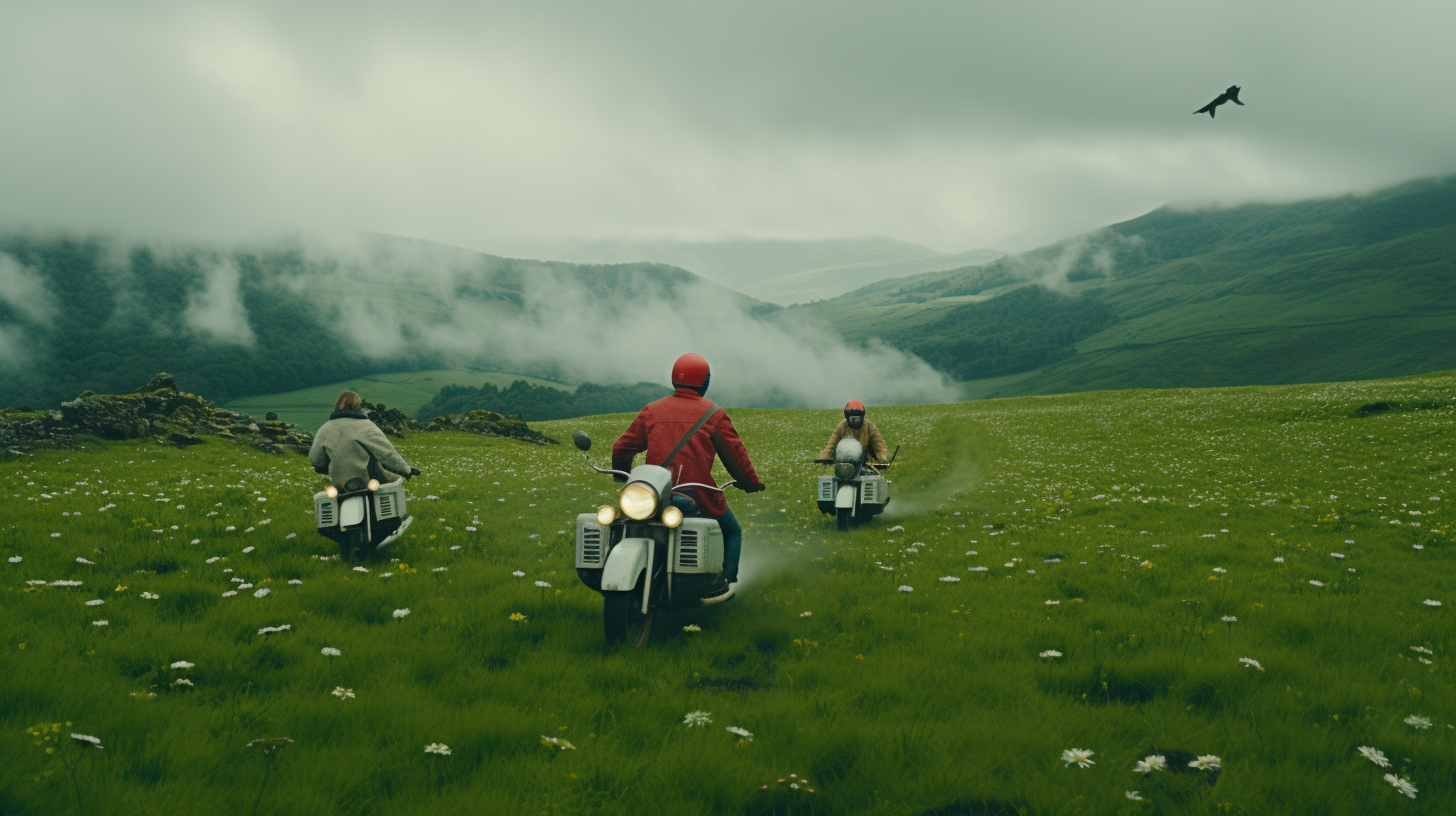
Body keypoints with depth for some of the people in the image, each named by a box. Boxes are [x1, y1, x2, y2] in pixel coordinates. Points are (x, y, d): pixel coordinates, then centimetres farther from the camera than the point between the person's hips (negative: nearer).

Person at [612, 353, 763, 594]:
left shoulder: (651, 411, 9)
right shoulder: (713, 414, 1)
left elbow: (622, 448, 12)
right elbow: (735, 454, 2)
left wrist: (622, 475, 31)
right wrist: (751, 482, 18)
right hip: (700, 495, -2)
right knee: (732, 532, 21)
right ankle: (725, 578, 3)